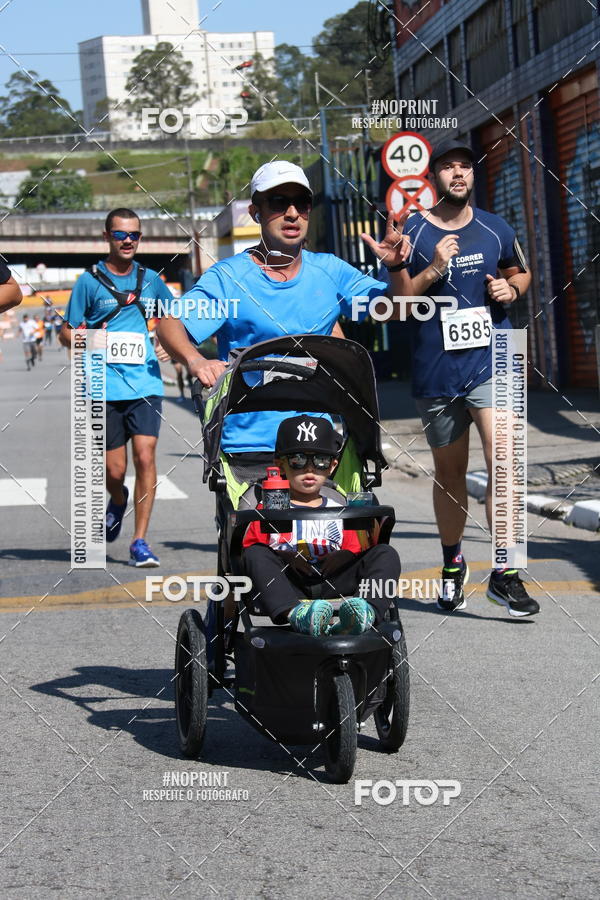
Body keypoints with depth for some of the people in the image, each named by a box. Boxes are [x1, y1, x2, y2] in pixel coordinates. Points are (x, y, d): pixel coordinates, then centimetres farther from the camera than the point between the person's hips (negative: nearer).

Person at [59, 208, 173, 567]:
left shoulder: (150, 279, 11)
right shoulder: (90, 281, 2)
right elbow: (67, 332, 6)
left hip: (146, 384, 1)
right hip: (105, 386, -1)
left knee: (145, 456, -13)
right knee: (114, 470, 3)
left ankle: (140, 541, -6)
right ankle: (118, 501, 39)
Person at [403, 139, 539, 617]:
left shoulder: (496, 229, 7)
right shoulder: (411, 233, -1)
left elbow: (521, 272, 24)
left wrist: (511, 288, 1)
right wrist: (432, 272, -16)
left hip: (492, 361, 0)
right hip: (437, 368, 0)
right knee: (450, 474, 13)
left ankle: (505, 572, -12)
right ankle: (452, 563, 35)